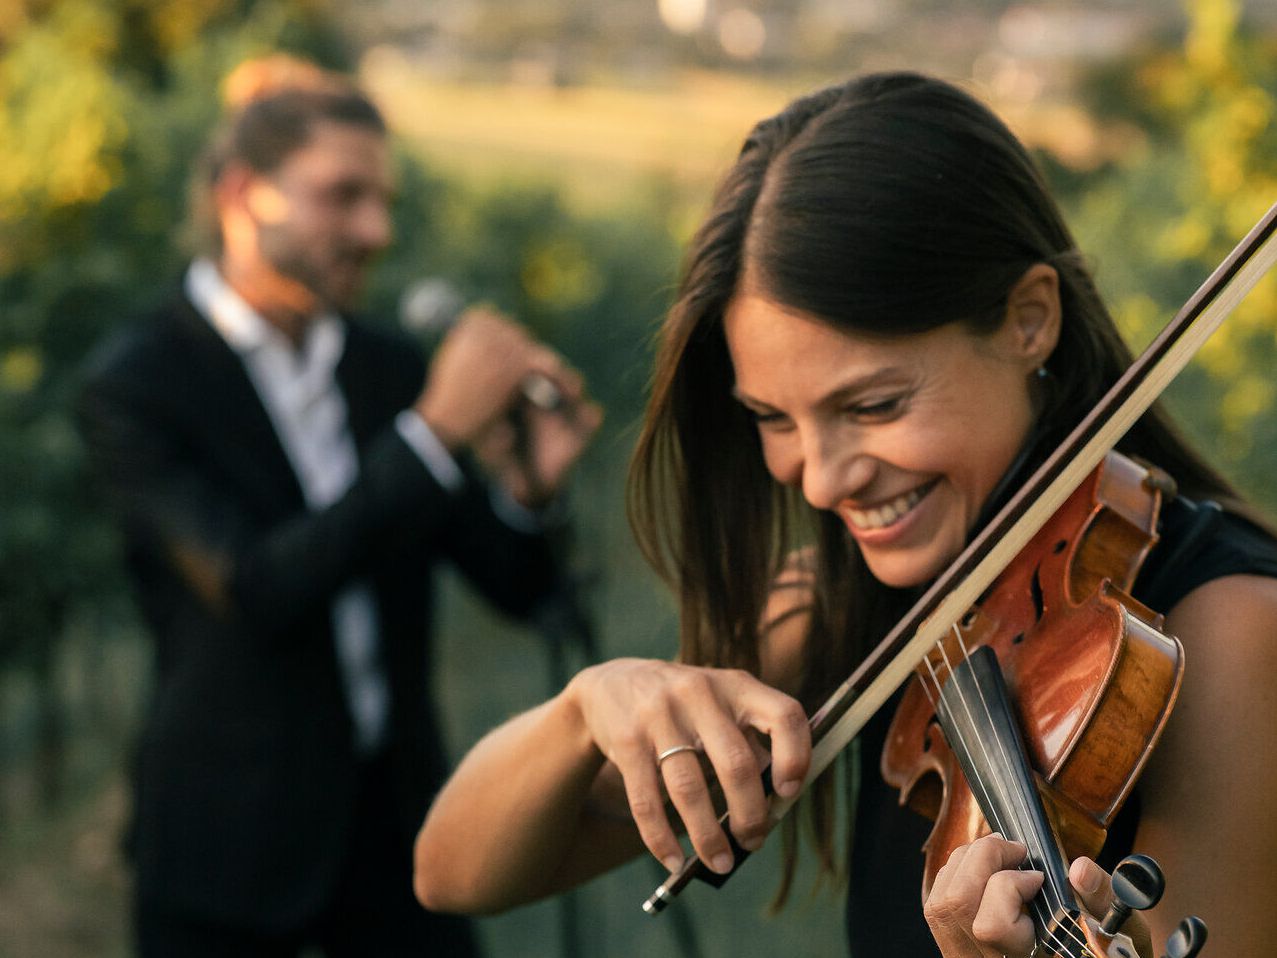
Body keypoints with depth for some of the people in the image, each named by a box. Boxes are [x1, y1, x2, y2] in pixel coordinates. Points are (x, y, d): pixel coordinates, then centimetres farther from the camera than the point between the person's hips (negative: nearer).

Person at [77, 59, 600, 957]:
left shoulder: (392, 366, 2)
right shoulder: (135, 385, -12)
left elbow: (514, 587, 3)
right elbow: (259, 591, -24)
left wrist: (531, 486, -19)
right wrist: (438, 429, -27)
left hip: (398, 815, 4)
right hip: (233, 840, -4)